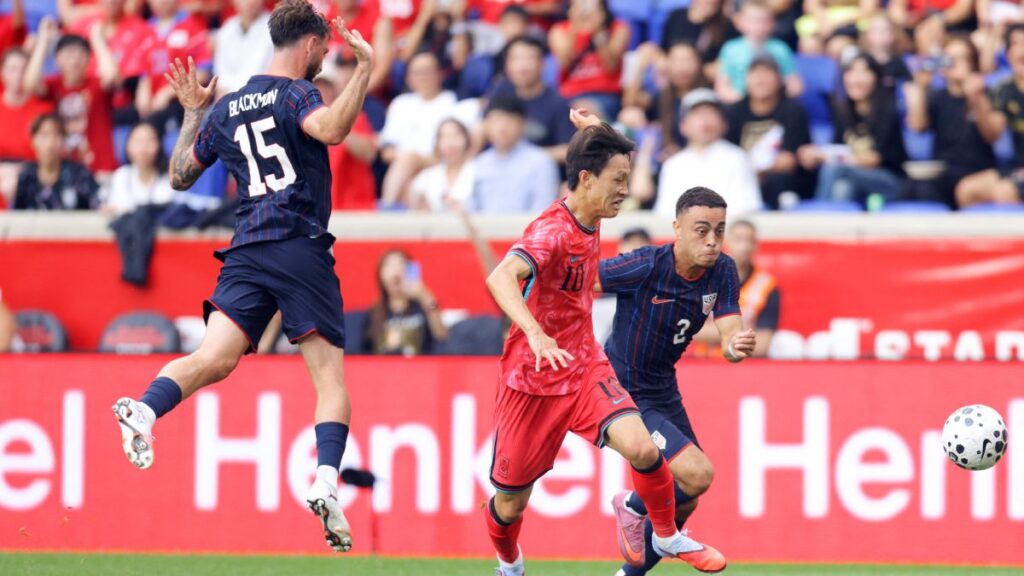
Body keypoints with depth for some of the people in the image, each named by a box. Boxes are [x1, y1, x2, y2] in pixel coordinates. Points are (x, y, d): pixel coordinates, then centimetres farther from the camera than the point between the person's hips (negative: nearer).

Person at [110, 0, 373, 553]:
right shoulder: (294, 93, 0)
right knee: (329, 378, 1)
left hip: (245, 254, 5)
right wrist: (364, 68, -16)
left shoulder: (226, 108, 19)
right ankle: (326, 485, -16)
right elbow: (331, 129, -23)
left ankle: (144, 411, -42)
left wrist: (192, 114, 39)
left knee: (215, 358, -14)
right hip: (301, 248, -5)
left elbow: (180, 175, 27)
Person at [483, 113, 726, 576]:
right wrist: (536, 335, -59)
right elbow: (500, 278, -45)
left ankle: (668, 537, 3)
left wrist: (590, 131, 11)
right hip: (533, 380, -5)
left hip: (585, 368, 5)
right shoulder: (551, 230, -24)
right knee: (511, 504, 9)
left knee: (641, 448, -22)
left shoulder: (591, 219, 0)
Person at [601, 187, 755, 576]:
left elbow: (729, 336, -15)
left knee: (684, 502, 16)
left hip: (664, 393, 8)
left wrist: (737, 347, -38)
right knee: (697, 474, -23)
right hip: (625, 394, -8)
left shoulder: (722, 271, -7)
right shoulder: (646, 266, -26)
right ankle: (633, 506, 7)